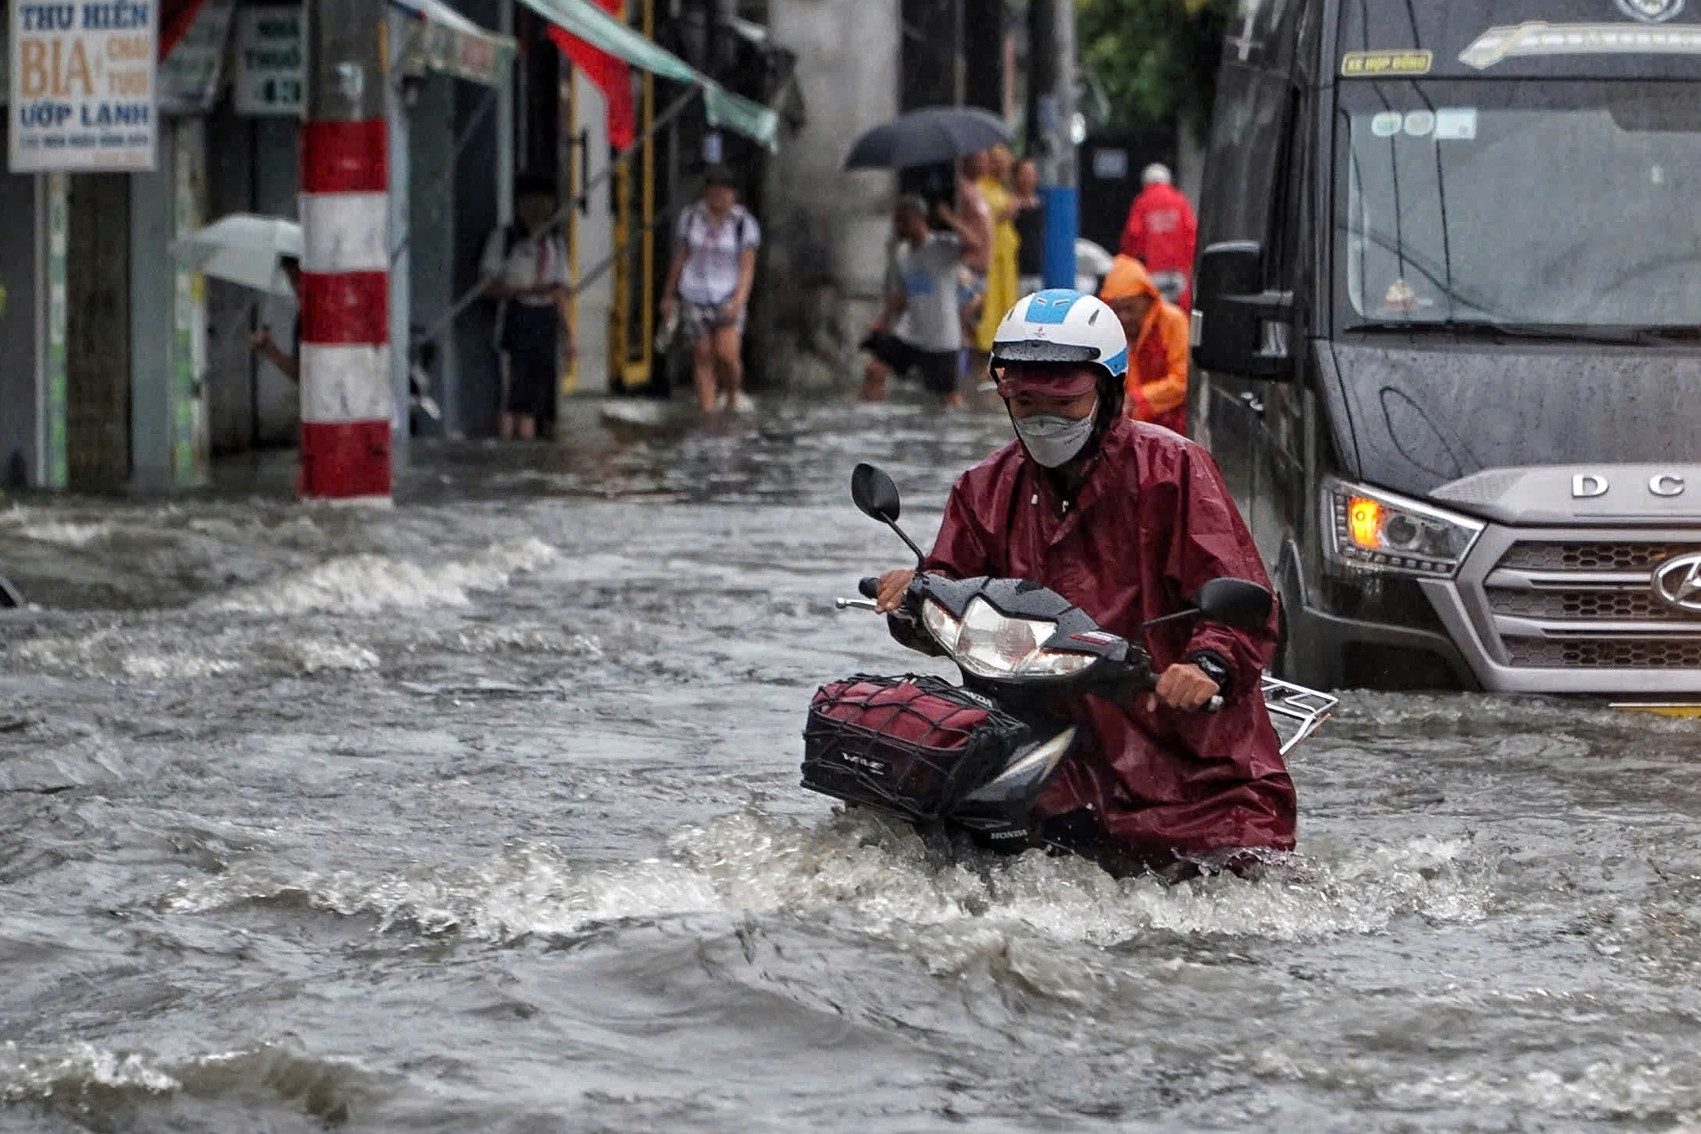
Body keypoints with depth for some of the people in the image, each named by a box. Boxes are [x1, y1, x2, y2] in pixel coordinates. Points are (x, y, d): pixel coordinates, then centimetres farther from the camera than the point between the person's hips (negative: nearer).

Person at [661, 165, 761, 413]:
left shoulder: (744, 223, -3)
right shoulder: (690, 218, 5)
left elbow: (747, 267, -5)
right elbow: (679, 259, 13)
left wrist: (738, 302, -18)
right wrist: (668, 296, 15)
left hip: (728, 298, -2)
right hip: (694, 297, 2)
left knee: (728, 354, -16)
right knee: (702, 357, 0)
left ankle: (733, 393, 10)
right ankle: (707, 405, 5)